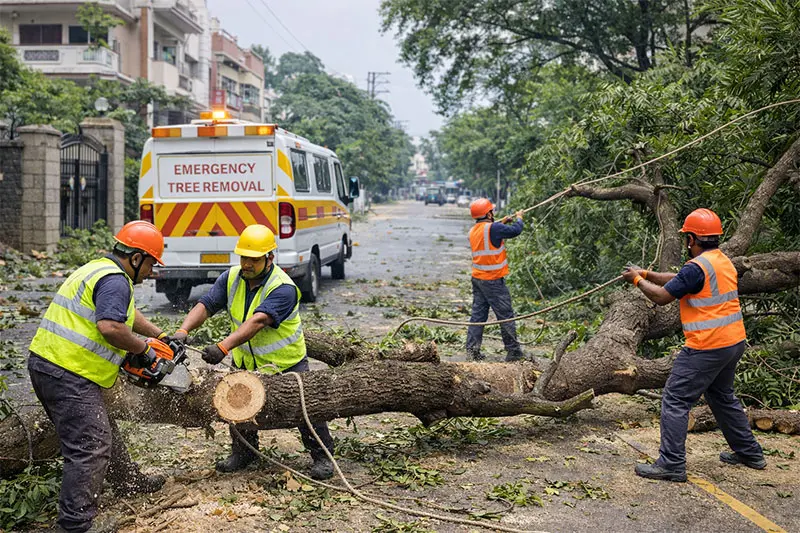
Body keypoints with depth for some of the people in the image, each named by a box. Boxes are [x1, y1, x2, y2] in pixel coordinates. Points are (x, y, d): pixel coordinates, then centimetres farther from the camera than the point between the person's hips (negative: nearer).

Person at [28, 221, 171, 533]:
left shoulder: (98, 269, 20)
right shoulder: (115, 280, -13)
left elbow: (126, 313, 32)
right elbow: (110, 327, -28)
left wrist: (163, 337, 32)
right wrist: (143, 349, -12)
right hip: (69, 375, -11)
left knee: (103, 433, 25)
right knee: (90, 450, -9)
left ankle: (130, 483, 42)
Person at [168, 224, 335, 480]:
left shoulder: (283, 289, -28)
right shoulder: (231, 278, -8)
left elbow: (257, 322, -41)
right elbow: (205, 306, -15)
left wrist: (223, 347, -51)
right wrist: (183, 330, -34)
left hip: (286, 363, -5)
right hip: (245, 362, 5)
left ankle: (322, 457, 18)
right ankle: (243, 453, 31)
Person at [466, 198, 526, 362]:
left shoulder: (474, 230, 8)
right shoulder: (493, 228, -17)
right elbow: (515, 230, -9)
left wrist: (500, 222, 25)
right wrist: (519, 218, 9)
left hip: (477, 279, 8)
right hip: (493, 281, -8)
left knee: (478, 314, 10)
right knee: (506, 316, 1)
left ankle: (472, 350, 7)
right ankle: (513, 352, 7)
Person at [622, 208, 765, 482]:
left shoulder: (698, 267, -19)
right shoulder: (723, 261, 11)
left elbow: (662, 296, -13)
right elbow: (678, 279, 20)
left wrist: (637, 279, 3)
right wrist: (647, 273, 19)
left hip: (707, 348, -10)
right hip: (734, 342, 10)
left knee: (675, 401, -4)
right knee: (722, 397, 27)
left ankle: (672, 464, -5)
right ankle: (749, 453, 35)